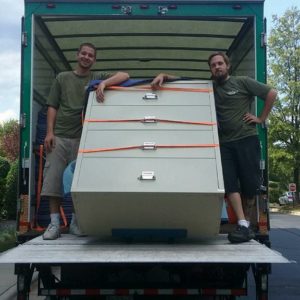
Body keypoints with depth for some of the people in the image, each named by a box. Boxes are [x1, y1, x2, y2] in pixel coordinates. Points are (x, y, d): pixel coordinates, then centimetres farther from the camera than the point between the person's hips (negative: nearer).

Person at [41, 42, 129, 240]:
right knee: (54, 179, -4)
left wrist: (104, 83, -20)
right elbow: (52, 107, 11)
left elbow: (124, 76, -3)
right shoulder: (62, 78, 15)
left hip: (82, 138, -1)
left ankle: (76, 221, 10)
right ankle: (54, 223, 0)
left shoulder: (98, 78, 11)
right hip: (59, 137, 1)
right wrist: (50, 132, -1)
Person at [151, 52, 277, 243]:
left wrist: (261, 118, 0)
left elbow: (271, 93, 5)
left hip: (247, 139, -3)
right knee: (230, 183, -9)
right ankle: (242, 225, -11)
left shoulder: (242, 82, 4)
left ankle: (247, 223, 13)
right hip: (225, 143, 3)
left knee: (250, 183, -1)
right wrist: (163, 76, -5)